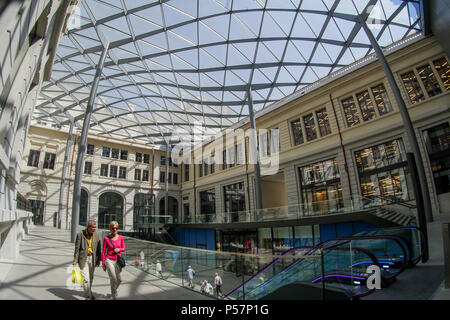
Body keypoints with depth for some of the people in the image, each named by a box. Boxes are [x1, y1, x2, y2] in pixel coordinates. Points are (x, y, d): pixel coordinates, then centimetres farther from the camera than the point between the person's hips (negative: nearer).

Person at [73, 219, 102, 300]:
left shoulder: (97, 235, -1)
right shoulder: (80, 234, -10)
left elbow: (98, 248, 5)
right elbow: (77, 248, -7)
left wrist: (99, 259, 6)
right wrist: (75, 260, -9)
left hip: (92, 258, 4)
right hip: (83, 258, -4)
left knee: (90, 278, 17)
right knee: (85, 278, -8)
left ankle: (89, 292, 39)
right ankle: (88, 296, -1)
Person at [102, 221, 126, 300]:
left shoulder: (120, 238, -1)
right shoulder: (106, 238, -8)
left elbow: (123, 248, 9)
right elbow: (103, 252, -2)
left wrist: (119, 249, -14)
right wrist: (103, 264, -2)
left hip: (117, 261, 4)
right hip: (109, 260, -4)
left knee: (119, 280, 15)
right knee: (113, 279, -11)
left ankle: (113, 291, 44)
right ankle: (114, 297, 2)